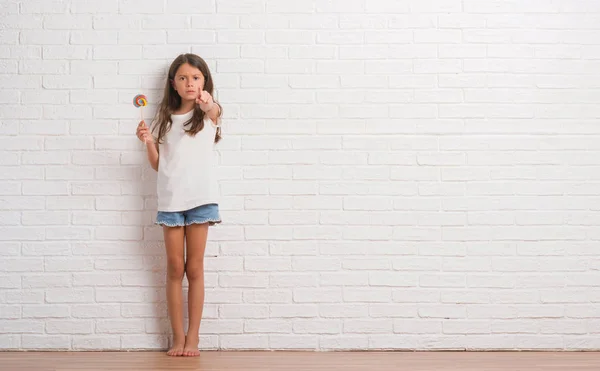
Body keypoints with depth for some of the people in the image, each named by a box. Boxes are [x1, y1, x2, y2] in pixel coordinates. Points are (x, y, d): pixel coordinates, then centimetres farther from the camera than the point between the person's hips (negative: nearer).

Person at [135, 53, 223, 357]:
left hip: (200, 197, -2)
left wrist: (208, 104, -47)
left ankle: (193, 337, 10)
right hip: (170, 198, 2)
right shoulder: (165, 117, 11)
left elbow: (216, 112, -24)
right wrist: (148, 142, -8)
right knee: (175, 268, 4)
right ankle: (178, 337, 11)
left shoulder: (207, 113, 3)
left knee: (195, 268, 3)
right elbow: (157, 164, 11)